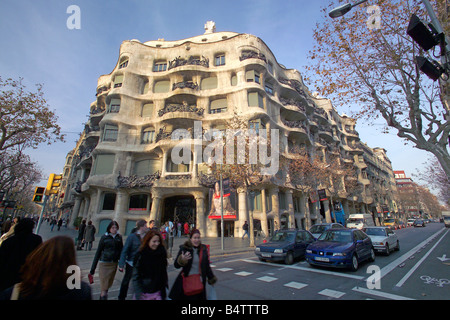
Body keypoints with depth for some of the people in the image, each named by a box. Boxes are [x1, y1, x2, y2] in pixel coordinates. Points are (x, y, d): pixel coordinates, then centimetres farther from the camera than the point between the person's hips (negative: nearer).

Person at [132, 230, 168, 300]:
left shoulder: (162, 253, -5)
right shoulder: (141, 256, -13)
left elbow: (164, 272, 6)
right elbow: (135, 276, -10)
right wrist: (138, 295, -12)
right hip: (144, 293, -2)